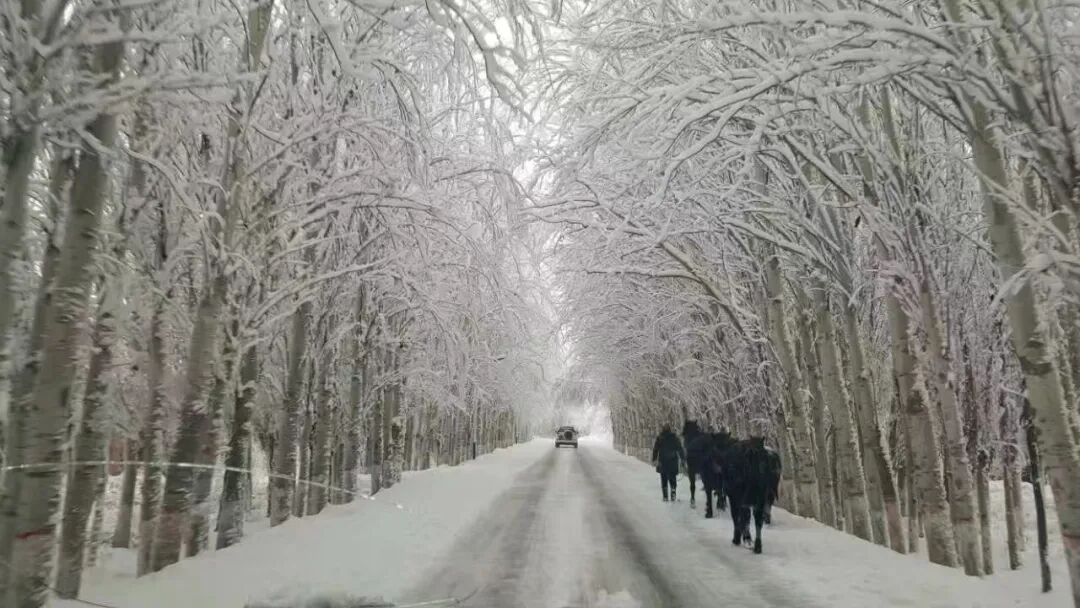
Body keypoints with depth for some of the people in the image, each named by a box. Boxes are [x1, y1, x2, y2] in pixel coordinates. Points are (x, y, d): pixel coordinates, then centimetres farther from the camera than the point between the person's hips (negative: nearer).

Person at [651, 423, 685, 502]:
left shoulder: (659, 438, -3)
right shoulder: (674, 437, -2)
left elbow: (655, 449, 1)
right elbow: (680, 449, 0)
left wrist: (654, 459, 10)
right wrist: (683, 458, 6)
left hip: (662, 462, 0)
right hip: (673, 461, 1)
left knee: (664, 479, 7)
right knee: (672, 478, 11)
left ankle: (665, 496, 3)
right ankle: (673, 493, -5)